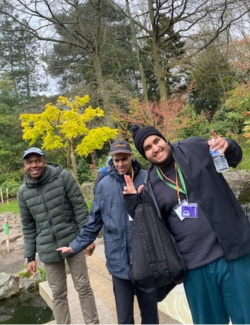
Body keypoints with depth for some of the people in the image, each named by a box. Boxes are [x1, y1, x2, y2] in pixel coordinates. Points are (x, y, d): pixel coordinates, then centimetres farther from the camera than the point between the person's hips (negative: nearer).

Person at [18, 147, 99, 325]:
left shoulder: (63, 177, -9)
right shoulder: (23, 191, 1)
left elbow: (80, 208, -8)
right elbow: (28, 227, 7)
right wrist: (30, 256, 8)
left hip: (73, 242, -2)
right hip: (48, 250, 2)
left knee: (83, 287, 9)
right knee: (58, 294, 12)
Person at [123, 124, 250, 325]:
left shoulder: (194, 148, -2)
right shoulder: (150, 184, 3)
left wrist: (227, 146, -11)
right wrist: (133, 201, -5)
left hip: (232, 253, -1)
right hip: (195, 264, 2)